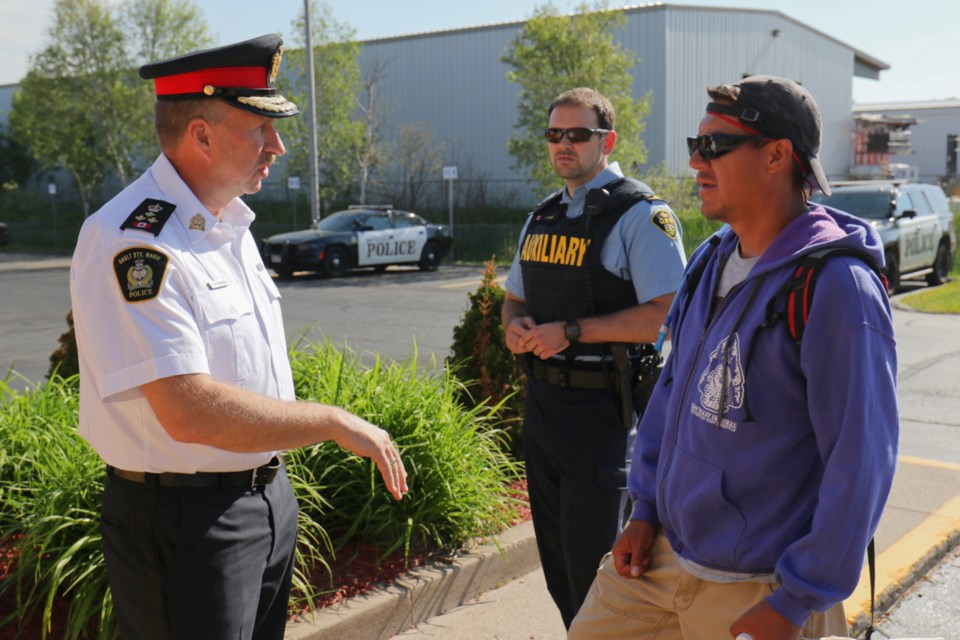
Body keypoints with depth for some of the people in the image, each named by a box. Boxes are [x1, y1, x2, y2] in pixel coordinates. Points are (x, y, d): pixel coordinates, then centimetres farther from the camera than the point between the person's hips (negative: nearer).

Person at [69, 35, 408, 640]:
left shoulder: (230, 222, 8)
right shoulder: (133, 242, -22)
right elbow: (190, 412, -30)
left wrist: (273, 477, 14)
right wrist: (336, 422, -21)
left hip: (268, 496, 9)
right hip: (184, 521, -9)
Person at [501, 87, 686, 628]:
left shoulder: (640, 214, -11)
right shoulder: (542, 218, 14)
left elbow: (666, 315, -20)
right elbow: (515, 298, 23)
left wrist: (571, 331, -20)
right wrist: (515, 325, -1)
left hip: (603, 408, -8)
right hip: (542, 401, 8)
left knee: (593, 563, -2)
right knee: (556, 553, 18)